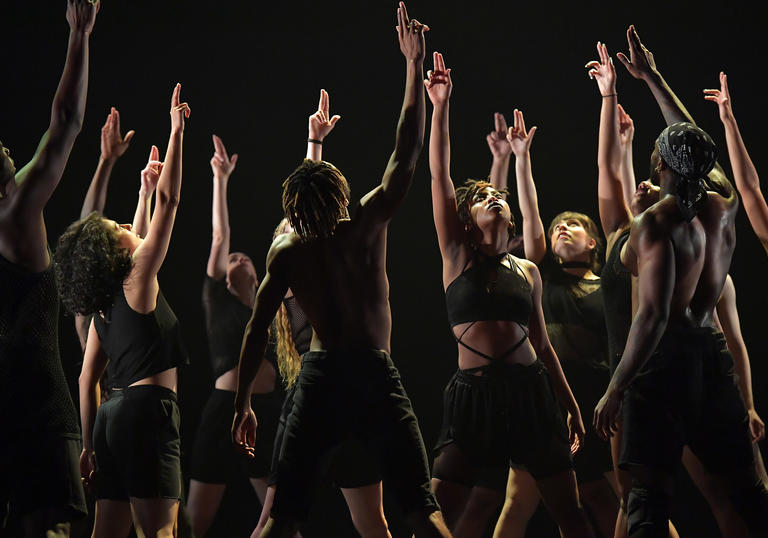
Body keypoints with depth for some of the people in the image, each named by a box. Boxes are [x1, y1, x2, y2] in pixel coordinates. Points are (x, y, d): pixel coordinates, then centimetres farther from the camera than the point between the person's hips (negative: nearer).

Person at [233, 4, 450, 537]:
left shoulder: (286, 252, 4)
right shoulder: (366, 227, -2)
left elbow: (257, 330, 2)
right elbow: (407, 153, -2)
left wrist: (243, 403, 9)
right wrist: (415, 65, 2)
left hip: (320, 378, 2)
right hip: (375, 375, -2)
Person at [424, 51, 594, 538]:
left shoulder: (529, 272, 14)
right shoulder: (457, 257, 6)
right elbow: (440, 175, -3)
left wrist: (572, 405, 16)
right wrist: (441, 107, -9)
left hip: (531, 392, 3)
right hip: (474, 393, -2)